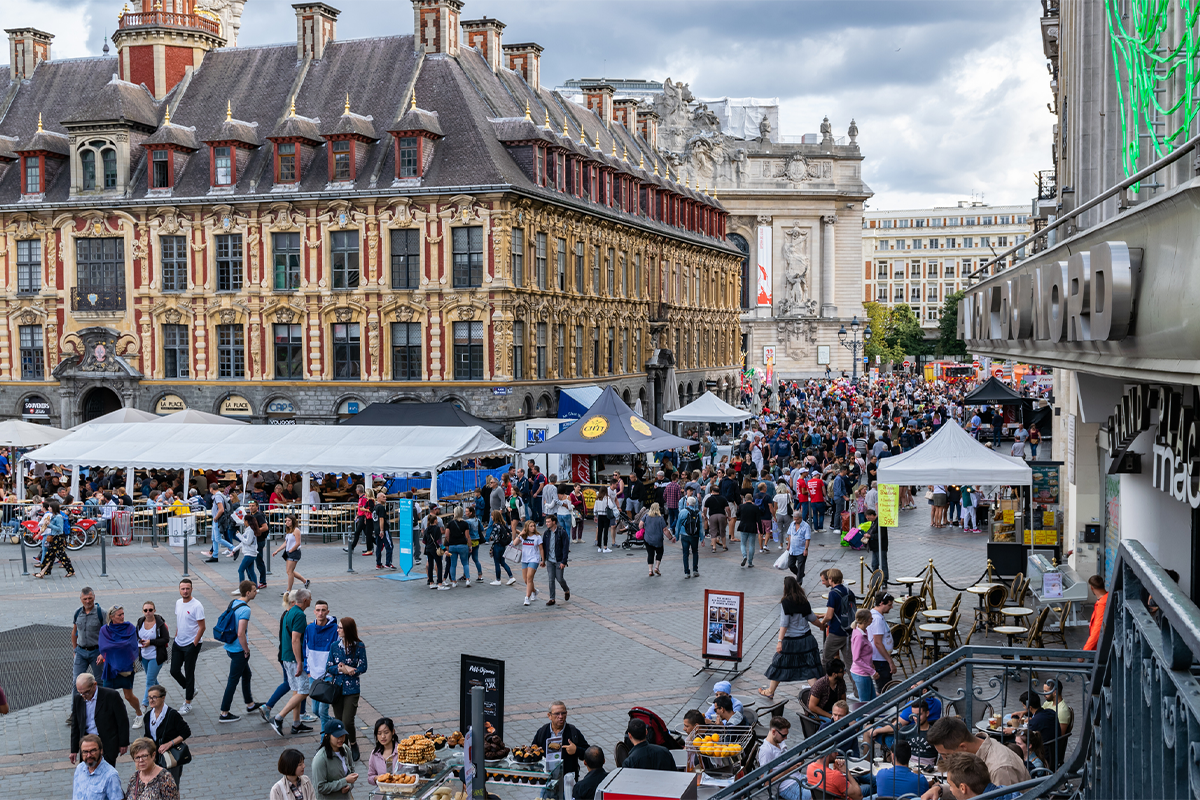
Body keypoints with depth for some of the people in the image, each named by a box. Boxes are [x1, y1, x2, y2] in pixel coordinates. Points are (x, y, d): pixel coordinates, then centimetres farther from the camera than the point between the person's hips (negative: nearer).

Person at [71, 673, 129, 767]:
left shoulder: (111, 695, -12)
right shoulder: (77, 699, 2)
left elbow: (123, 721, -5)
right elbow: (75, 725, 12)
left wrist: (123, 744, -3)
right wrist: (74, 750, 11)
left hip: (107, 744, -4)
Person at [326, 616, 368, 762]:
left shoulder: (359, 646, -8)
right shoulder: (335, 645, 2)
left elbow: (362, 668, -7)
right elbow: (329, 668, 3)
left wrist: (343, 668, -14)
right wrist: (342, 669, -15)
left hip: (352, 689, -4)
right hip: (337, 688, 4)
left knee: (347, 722, -9)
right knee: (339, 722, 8)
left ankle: (354, 745, 17)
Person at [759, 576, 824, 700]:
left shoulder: (785, 602, -14)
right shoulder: (804, 601, 1)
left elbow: (784, 624, -19)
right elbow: (812, 618, 14)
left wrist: (780, 641, -19)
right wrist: (822, 625, 33)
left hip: (791, 640, -4)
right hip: (806, 639, 4)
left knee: (780, 665, 11)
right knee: (809, 667, 8)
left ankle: (770, 691, 25)